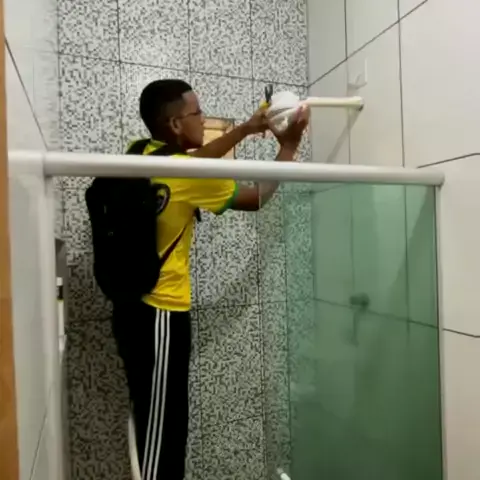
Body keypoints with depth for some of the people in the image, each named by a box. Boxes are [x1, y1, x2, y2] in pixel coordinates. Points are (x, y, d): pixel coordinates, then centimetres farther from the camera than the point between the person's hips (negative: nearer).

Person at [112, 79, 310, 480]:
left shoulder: (141, 154, 4)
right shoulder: (187, 176, -19)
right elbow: (256, 198, -7)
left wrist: (248, 128, 22)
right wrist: (289, 147, 6)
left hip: (134, 308, 9)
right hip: (159, 314, -9)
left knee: (157, 423, 21)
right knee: (161, 429, 6)